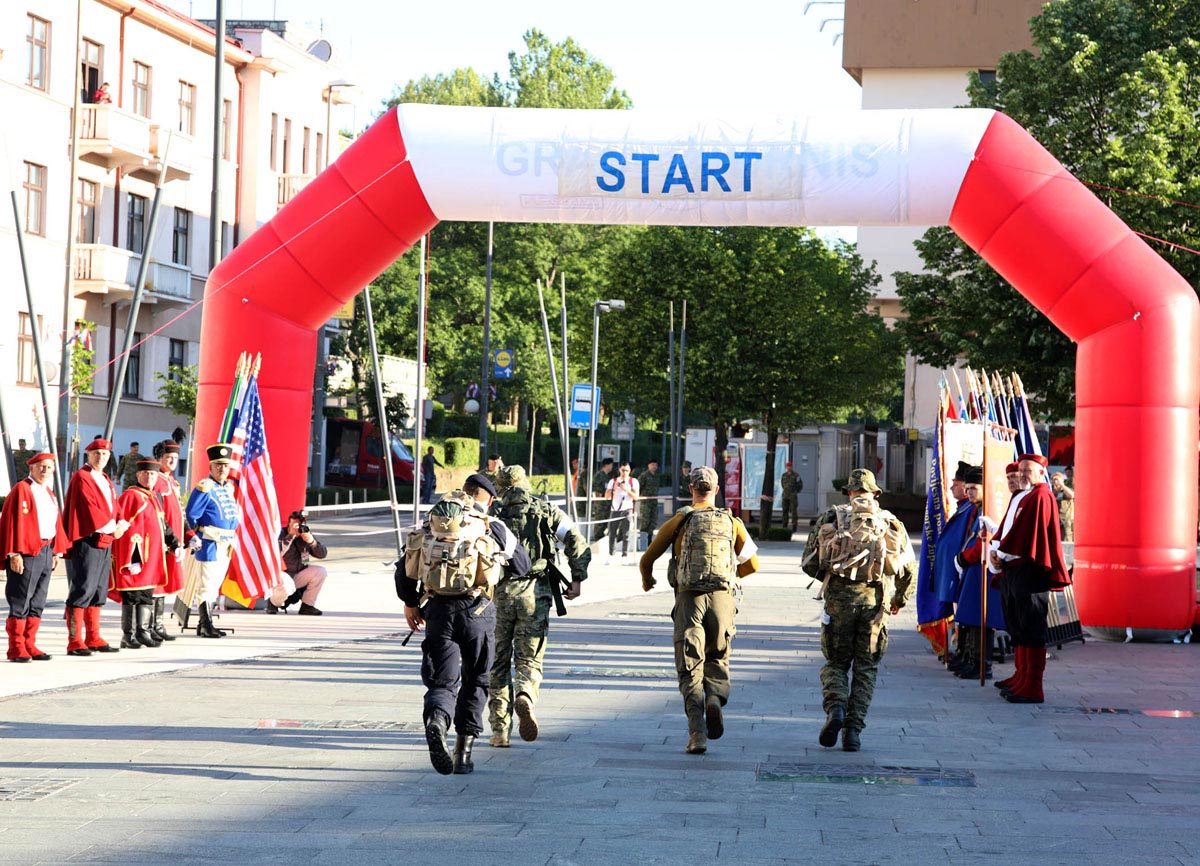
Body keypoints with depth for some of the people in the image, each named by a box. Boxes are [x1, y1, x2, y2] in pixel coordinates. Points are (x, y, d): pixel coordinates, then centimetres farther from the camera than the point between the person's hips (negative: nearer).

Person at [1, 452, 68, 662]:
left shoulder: (48, 492, 17)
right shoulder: (21, 490, -7)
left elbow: (56, 521, 20)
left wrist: (57, 550, 12)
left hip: (46, 552, 8)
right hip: (26, 553, -8)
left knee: (37, 603, 10)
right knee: (20, 603, -5)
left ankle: (29, 646, 15)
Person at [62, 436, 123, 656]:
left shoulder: (106, 480, 19)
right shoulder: (81, 478, -8)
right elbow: (89, 508, -16)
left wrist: (116, 526, -1)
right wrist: (111, 528, -11)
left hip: (104, 543, 9)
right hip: (86, 543, -9)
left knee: (98, 592, 13)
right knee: (82, 591, -10)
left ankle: (93, 639, 20)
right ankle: (75, 643, -9)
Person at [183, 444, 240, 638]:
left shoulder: (229, 487, 15)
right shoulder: (205, 488, -11)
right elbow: (192, 516, -11)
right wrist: (197, 536, -8)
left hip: (226, 545, 9)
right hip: (209, 544, -9)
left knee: (216, 585, 12)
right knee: (207, 585, -7)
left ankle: (204, 624, 19)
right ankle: (207, 626, -6)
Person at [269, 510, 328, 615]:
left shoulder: (306, 534, 2)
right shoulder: (281, 534, -13)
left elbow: (322, 554, -3)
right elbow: (277, 554, -32)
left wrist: (312, 542, -21)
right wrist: (291, 536, -33)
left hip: (298, 576, 6)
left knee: (321, 571, -13)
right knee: (287, 586, -38)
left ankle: (307, 606, -3)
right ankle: (272, 602, -1)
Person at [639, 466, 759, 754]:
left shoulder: (679, 521, 6)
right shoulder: (732, 522, 10)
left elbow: (647, 559, 10)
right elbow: (752, 563, 19)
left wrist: (647, 579, 33)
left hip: (688, 598, -1)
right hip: (722, 598, 1)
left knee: (690, 668, 3)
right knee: (717, 660, 18)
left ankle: (697, 733, -10)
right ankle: (715, 698, -14)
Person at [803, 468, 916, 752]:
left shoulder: (831, 517, 8)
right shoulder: (891, 523, 11)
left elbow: (810, 563, 5)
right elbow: (909, 569, 10)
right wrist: (900, 600, 27)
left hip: (839, 597, 0)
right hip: (874, 599, 1)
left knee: (836, 662, 13)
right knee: (866, 668, 10)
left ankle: (835, 709, -13)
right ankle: (853, 730, 2)